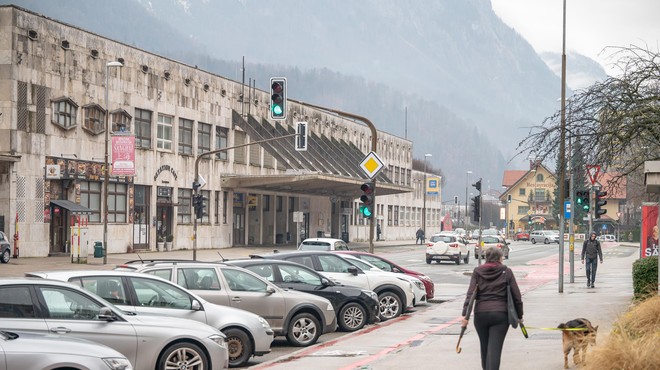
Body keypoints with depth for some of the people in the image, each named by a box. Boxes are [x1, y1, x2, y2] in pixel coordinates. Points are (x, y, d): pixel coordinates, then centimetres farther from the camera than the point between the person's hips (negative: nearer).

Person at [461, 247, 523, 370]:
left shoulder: (477, 271, 6)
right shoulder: (506, 272, 3)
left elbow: (470, 294, -4)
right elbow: (516, 295, 2)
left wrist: (465, 315, -8)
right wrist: (519, 315, 11)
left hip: (480, 313, 2)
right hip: (500, 314, -2)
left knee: (484, 347, 18)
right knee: (495, 348, -7)